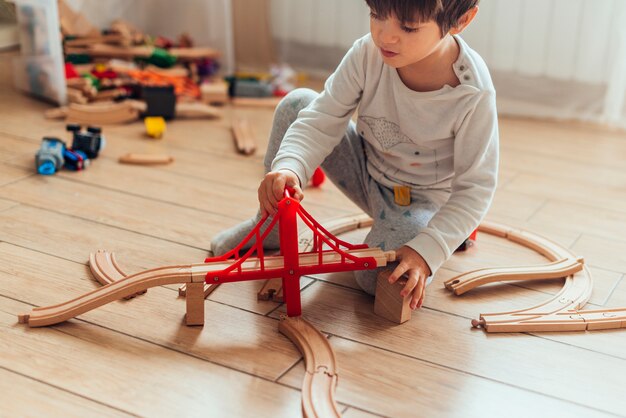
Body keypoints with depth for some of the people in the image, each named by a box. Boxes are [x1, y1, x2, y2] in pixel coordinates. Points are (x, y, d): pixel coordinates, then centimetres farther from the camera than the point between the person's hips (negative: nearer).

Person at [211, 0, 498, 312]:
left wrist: (426, 251, -33)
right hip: (367, 170, 4)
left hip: (420, 198, -4)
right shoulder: (368, 53, -22)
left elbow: (474, 188, -23)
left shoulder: (474, 96, -30)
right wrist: (290, 167, -41)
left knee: (378, 278, -30)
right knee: (296, 104, -14)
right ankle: (270, 226, 3)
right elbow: (323, 120, -21)